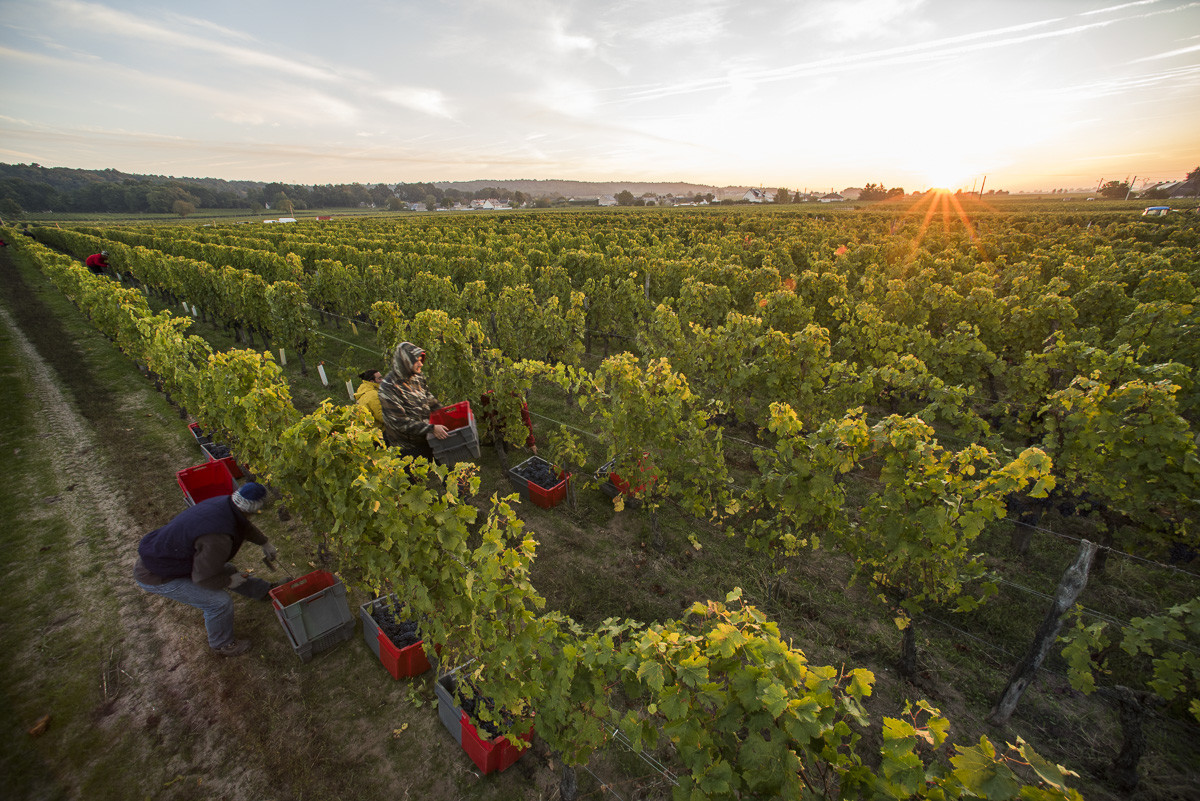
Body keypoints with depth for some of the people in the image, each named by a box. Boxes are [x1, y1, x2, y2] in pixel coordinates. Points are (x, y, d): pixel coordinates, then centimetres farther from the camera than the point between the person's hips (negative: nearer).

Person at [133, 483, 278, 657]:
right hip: (156, 576, -9)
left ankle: (265, 590, 41)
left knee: (226, 570, 19)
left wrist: (264, 543, 22)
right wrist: (229, 581, -7)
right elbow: (203, 577, -26)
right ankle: (222, 645, 19)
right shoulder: (218, 538, -40)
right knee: (221, 602, -7)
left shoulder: (225, 503, -13)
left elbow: (243, 524, 10)